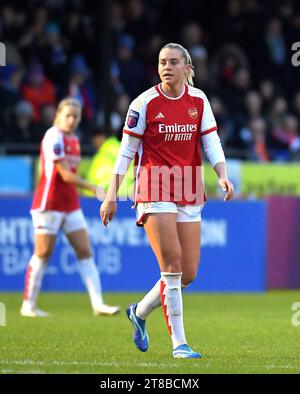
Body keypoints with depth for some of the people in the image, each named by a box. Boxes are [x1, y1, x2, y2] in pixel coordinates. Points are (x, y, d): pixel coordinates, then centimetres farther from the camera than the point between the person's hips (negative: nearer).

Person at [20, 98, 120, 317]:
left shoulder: (74, 139, 11)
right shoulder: (54, 137, -15)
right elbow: (66, 175, -20)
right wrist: (95, 189, -20)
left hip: (70, 205, 8)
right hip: (49, 204, -8)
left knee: (85, 252, 0)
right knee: (43, 254, -2)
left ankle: (98, 304, -4)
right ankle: (28, 305, 7)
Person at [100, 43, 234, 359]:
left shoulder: (198, 100, 5)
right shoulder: (145, 103, -5)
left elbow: (211, 143, 5)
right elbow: (126, 151, -1)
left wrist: (223, 176, -14)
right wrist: (111, 195, -4)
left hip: (189, 193, 5)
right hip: (155, 190, -5)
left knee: (188, 274, 4)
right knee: (172, 264, -15)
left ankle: (140, 312, 29)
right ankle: (179, 343, -11)